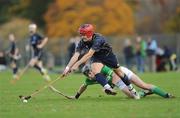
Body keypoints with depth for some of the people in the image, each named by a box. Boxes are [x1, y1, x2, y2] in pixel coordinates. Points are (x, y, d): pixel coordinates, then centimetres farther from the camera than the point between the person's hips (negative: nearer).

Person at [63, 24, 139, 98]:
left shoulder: (98, 39, -39)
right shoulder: (82, 42, -22)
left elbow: (89, 55, -45)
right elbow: (76, 56, -25)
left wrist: (77, 64, -48)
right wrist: (68, 67, -37)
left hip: (108, 55, -3)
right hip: (96, 57, 3)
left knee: (118, 72, 9)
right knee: (95, 70, -28)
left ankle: (131, 89, 29)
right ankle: (108, 88, -37)